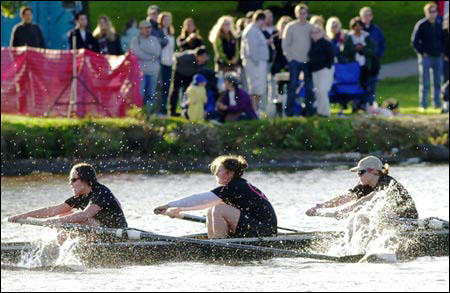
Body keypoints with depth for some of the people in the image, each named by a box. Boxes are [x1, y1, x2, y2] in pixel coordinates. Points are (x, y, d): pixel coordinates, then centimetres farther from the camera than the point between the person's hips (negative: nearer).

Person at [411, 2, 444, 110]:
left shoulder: (439, 25, 9)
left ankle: (437, 104, 15)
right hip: (425, 57, -5)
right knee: (424, 82, -4)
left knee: (438, 82, 8)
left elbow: (443, 40, 20)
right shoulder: (421, 25, -5)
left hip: (438, 57, 5)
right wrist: (422, 52, -11)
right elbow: (414, 41, -5)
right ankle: (423, 105, -1)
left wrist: (442, 52, 6)